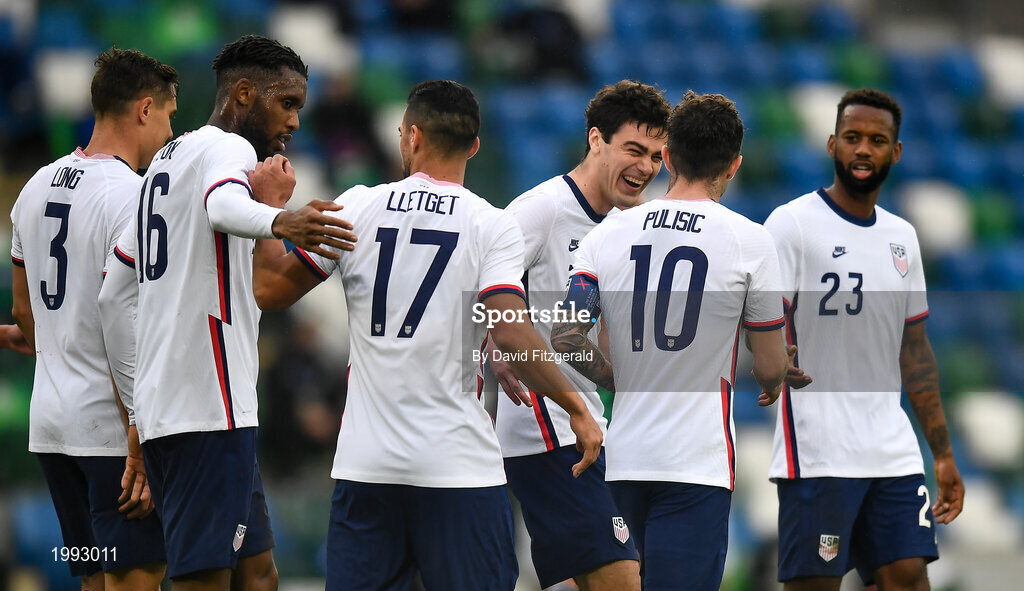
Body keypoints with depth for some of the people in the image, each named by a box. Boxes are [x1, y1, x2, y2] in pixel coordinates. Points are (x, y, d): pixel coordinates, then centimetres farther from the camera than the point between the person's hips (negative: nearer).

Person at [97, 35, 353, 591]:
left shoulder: (165, 161, 23)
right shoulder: (227, 148, -6)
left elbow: (113, 298, 25)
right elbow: (224, 205, -33)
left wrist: (138, 404, 27)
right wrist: (279, 222, -53)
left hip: (160, 407, 10)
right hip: (208, 407, -10)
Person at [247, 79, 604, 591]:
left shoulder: (358, 208, 3)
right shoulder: (492, 227, -4)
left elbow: (270, 289, 9)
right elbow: (511, 336, -15)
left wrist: (271, 205, 23)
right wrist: (576, 407, -3)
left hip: (365, 466, 2)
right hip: (460, 466, -2)